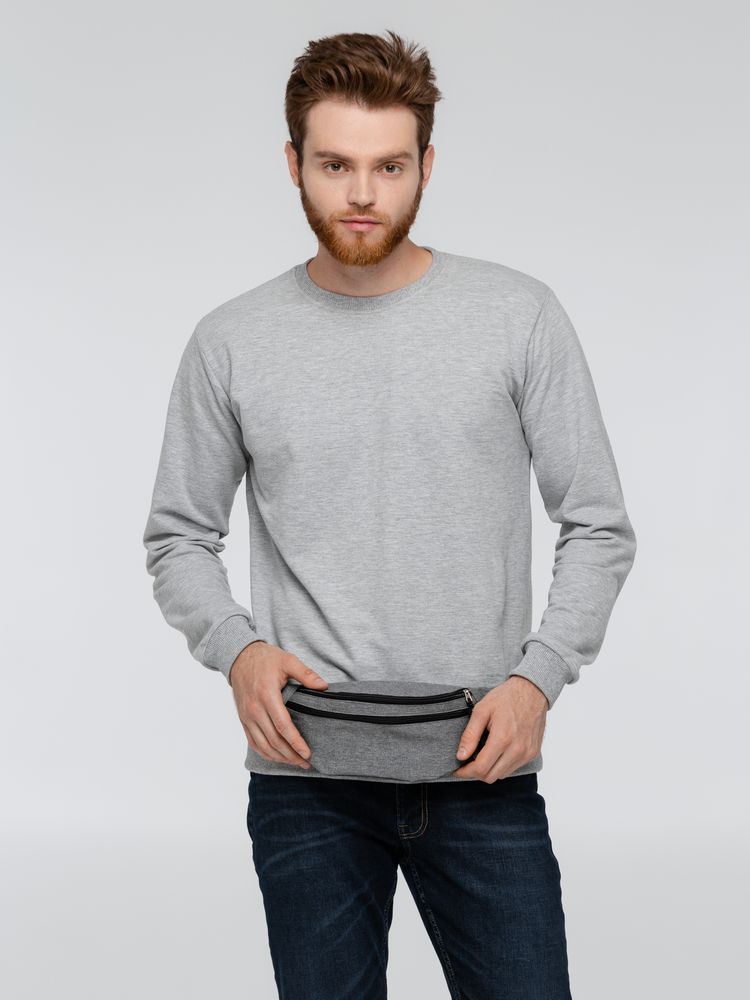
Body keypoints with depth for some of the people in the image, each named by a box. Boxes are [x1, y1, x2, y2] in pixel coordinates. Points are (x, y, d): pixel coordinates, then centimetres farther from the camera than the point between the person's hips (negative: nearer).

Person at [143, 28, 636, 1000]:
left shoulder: (520, 316, 0)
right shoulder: (232, 342, 3)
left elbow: (598, 527, 2)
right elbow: (179, 537, 10)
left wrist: (537, 676, -11)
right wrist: (238, 648, -9)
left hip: (483, 771, 0)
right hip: (305, 782, 1)